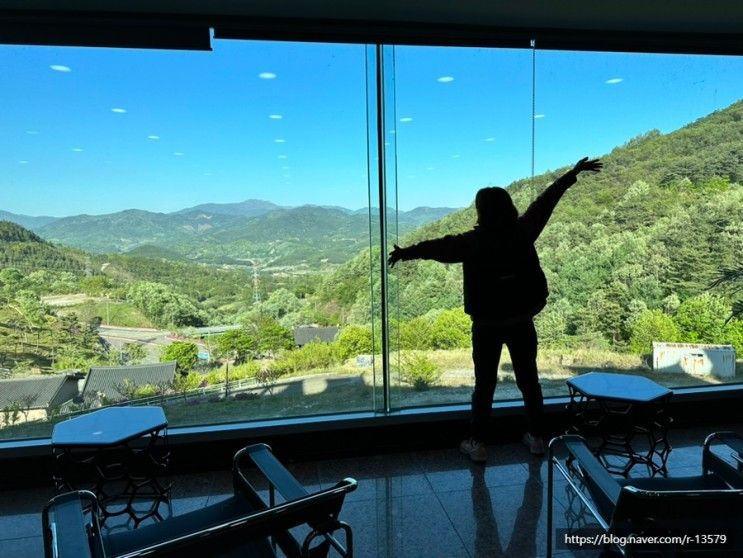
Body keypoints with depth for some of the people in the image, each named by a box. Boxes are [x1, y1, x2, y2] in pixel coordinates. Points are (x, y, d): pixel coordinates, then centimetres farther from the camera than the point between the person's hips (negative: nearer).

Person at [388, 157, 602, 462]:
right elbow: (546, 200, 4)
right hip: (522, 321, 3)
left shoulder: (473, 241, -14)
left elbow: (438, 247, -5)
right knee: (529, 379, 16)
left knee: (485, 384, 8)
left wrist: (405, 252, 9)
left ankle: (477, 444, 16)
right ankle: (536, 437, 29)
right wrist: (573, 173, 15)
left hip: (487, 325, -3)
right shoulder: (523, 231, -6)